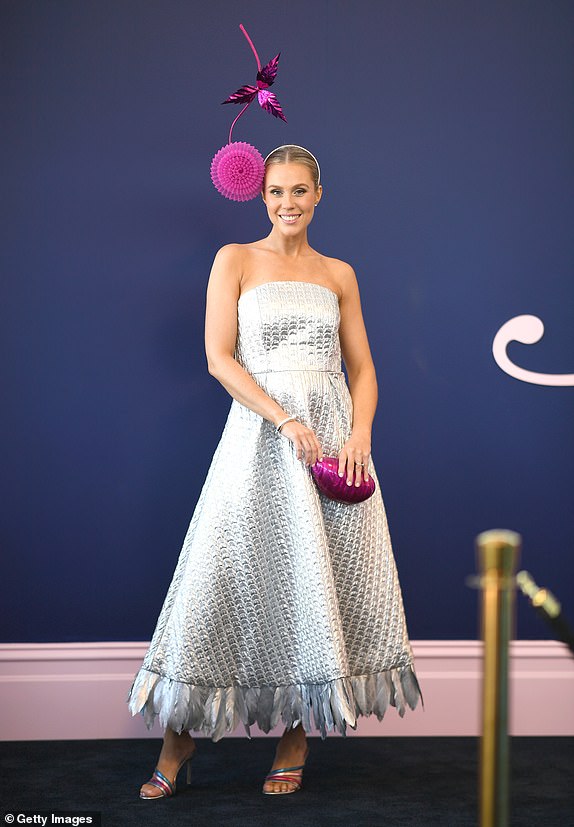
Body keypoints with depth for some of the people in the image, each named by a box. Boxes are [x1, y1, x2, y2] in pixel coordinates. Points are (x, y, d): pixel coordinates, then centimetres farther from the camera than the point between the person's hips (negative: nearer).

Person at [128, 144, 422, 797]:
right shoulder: (235, 260, 5)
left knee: (325, 578, 1)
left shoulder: (338, 274, 13)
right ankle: (181, 737, 6)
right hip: (258, 430, -3)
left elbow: (362, 367, 12)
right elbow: (219, 357, -4)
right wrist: (286, 421, -15)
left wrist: (360, 435, -7)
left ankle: (298, 737, 13)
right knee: (228, 571, -5)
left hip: (334, 431, 3)